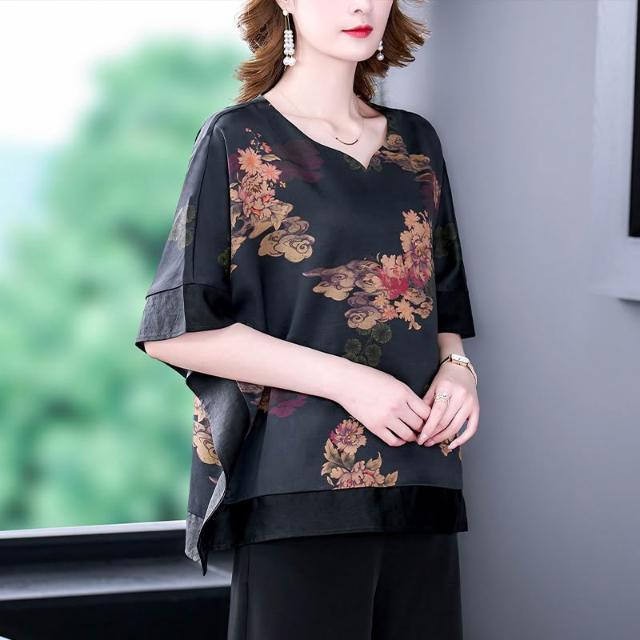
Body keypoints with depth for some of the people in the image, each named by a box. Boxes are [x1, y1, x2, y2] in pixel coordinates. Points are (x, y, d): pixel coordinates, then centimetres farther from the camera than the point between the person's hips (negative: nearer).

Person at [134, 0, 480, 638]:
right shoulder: (239, 140, -1)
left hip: (419, 482, 5)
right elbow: (174, 329, -7)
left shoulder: (416, 142, 15)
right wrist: (342, 379, -14)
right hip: (300, 484, -5)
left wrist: (455, 366, 0)